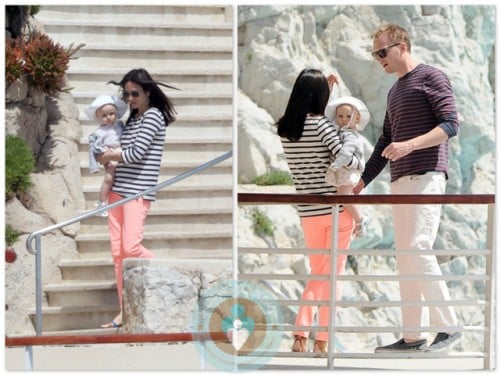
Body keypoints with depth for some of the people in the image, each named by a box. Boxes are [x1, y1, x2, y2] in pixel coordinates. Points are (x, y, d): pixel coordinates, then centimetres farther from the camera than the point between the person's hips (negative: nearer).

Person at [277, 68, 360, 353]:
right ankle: (323, 340, 3)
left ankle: (301, 334, 4)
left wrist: (327, 87, 22)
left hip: (309, 212, 5)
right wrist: (360, 163, 1)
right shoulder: (322, 124, -12)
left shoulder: (284, 128, 5)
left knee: (317, 273, 17)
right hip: (338, 209, -5)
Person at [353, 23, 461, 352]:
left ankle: (449, 326, -13)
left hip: (426, 176, -8)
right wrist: (362, 183, 25)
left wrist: (409, 145, -22)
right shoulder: (394, 92, 24)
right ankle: (412, 337, 3)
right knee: (405, 258, 3)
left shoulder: (431, 78, -1)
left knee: (418, 249, -18)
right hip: (400, 182, 8)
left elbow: (450, 125, -11)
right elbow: (385, 143, 28)